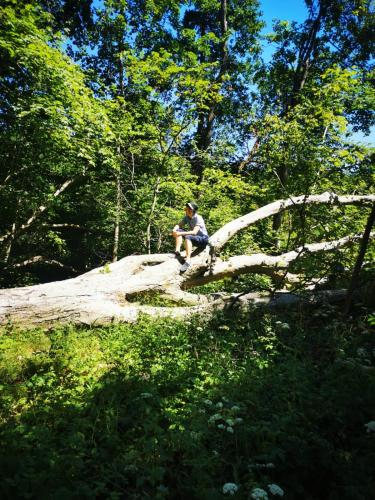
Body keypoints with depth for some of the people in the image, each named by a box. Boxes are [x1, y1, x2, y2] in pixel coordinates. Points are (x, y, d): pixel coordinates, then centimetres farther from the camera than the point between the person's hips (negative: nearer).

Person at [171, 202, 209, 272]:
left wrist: (181, 233, -38)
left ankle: (188, 260, -42)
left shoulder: (198, 218, -22)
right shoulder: (187, 217, -1)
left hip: (203, 239, -7)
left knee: (188, 237, -37)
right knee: (177, 231, -9)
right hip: (194, 238, 8)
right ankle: (177, 252, -20)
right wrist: (174, 229, -23)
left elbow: (194, 232, -33)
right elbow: (179, 225, 1)